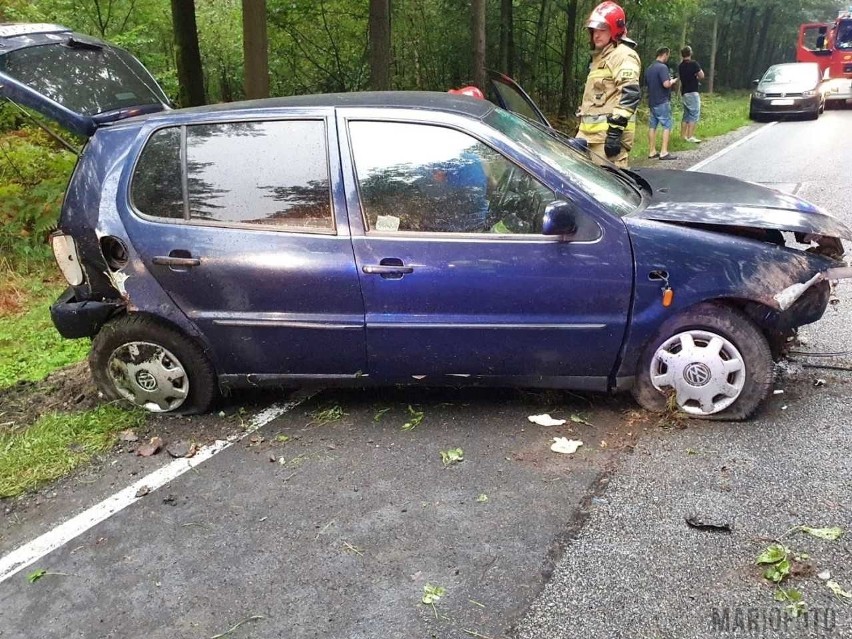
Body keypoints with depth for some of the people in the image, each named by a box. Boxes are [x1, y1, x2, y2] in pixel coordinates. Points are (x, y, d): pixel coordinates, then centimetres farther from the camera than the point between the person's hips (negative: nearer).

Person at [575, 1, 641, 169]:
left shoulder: (624, 56, -8)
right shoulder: (600, 56, 25)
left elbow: (630, 94, -20)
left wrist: (615, 129, -26)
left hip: (608, 133, -10)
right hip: (589, 132, 10)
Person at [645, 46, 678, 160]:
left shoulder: (649, 68, 11)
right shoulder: (662, 67, -16)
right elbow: (666, 84, -25)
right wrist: (673, 81, -3)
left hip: (652, 101, 8)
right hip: (662, 102, -8)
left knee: (652, 126, 10)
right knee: (667, 126, -3)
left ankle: (652, 151, 14)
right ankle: (664, 152, -8)